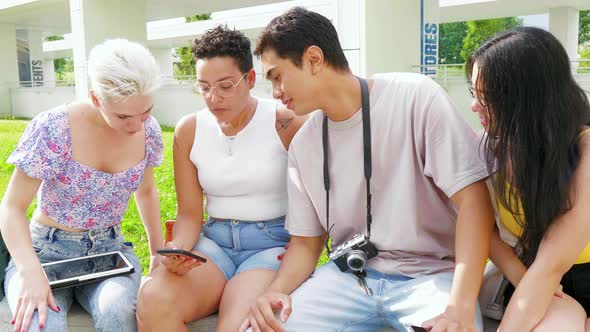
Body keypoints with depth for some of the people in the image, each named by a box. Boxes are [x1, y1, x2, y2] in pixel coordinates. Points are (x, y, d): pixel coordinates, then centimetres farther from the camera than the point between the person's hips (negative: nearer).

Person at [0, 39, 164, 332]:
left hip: (109, 248, 2)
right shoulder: (53, 129, -19)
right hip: (46, 250, -2)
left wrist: (159, 252, 10)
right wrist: (30, 271, -30)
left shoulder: (148, 130, -6)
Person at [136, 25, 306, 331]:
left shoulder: (285, 124, -8)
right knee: (152, 301, -25)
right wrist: (178, 248, -16)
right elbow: (190, 212, 5)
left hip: (274, 243, -3)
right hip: (214, 241, 4)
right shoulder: (188, 130, 4)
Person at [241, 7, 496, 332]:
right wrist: (277, 289, -12)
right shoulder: (302, 145, 4)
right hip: (349, 275, 4)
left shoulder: (415, 96, -12)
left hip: (429, 273, -3)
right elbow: (305, 241, 9)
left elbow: (473, 199, -16)